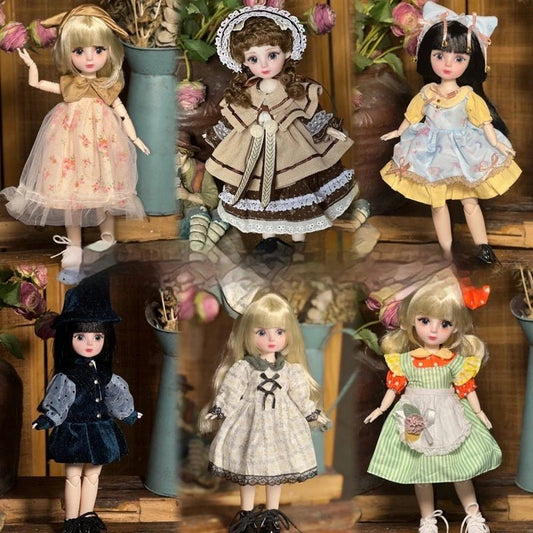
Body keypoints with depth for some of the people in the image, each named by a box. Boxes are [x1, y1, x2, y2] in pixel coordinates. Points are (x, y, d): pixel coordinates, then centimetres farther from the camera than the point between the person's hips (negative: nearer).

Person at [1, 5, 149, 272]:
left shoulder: (108, 88, -1)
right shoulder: (68, 85, 0)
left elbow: (122, 113, 4)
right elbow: (35, 84, 10)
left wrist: (134, 138, -1)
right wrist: (31, 64, 3)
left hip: (101, 143, -1)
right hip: (72, 143, 1)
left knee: (103, 187, 5)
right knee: (70, 191, 1)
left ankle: (107, 235, 27)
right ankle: (73, 245, 10)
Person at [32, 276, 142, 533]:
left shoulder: (104, 374, 1)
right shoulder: (67, 377, -15)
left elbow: (116, 393, 16)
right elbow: (58, 401, -22)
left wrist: (129, 413, 25)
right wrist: (48, 419, -37)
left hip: (100, 430, 5)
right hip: (75, 432, -5)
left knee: (92, 475, 15)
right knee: (73, 476, 6)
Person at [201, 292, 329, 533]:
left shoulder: (290, 369, -2)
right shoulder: (243, 368, -10)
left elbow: (300, 395, 7)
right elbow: (229, 393, -9)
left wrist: (313, 413, 9)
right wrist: (216, 412, -15)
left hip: (280, 424, 2)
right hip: (250, 422, -2)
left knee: (277, 468, 9)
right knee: (247, 468, 6)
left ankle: (272, 513, 23)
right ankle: (247, 513, 19)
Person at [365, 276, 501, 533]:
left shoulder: (456, 361, -6)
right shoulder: (404, 360, -6)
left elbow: (466, 388, 2)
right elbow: (395, 385, 4)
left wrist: (478, 412, 1)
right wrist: (381, 409, 7)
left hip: (449, 418, 0)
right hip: (416, 417, 1)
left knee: (460, 468, 5)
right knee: (420, 471, 6)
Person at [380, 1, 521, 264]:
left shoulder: (469, 96, -14)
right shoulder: (426, 93, -7)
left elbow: (484, 123, -8)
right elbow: (412, 117, 9)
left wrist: (497, 144, -12)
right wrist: (399, 132, 20)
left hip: (464, 152, -2)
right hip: (433, 153, 2)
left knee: (470, 201, 5)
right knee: (438, 203, 7)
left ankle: (483, 247, 15)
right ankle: (447, 253, 17)